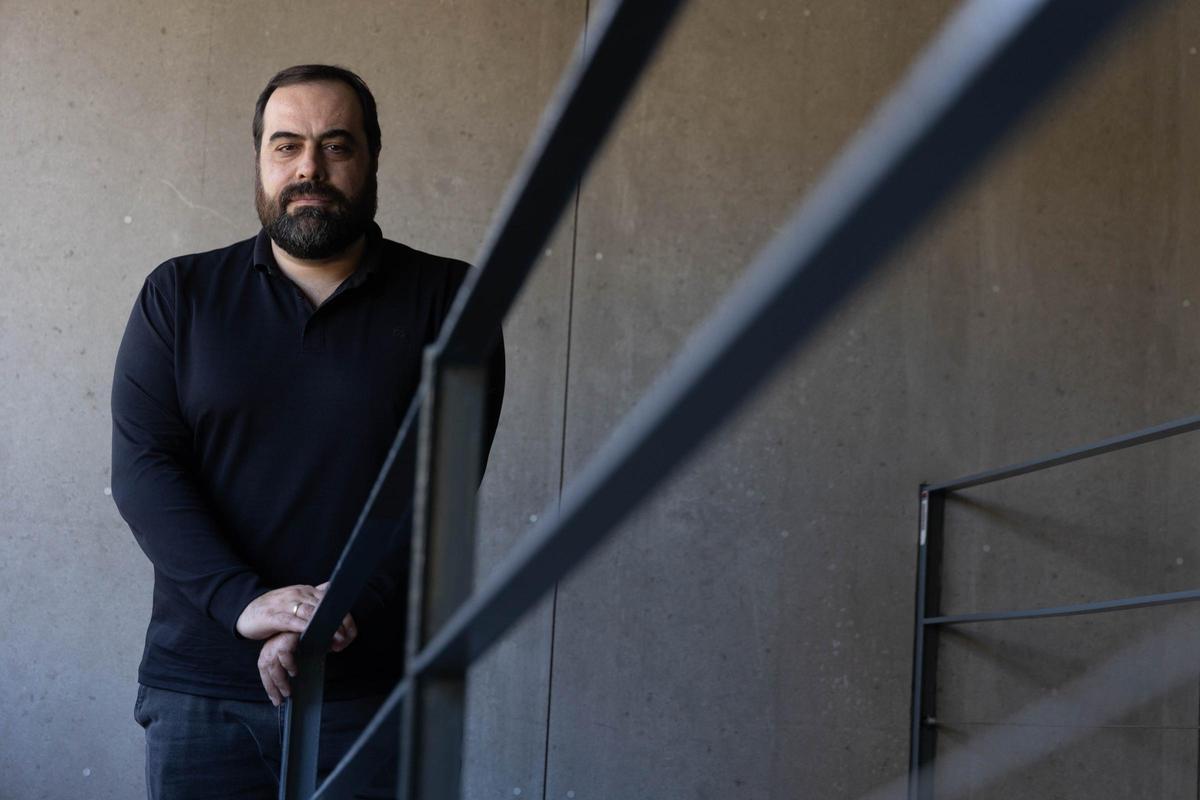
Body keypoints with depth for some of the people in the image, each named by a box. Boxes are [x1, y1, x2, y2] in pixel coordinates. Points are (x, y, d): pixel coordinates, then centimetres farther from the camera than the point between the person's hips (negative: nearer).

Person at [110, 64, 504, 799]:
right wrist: (244, 602, -17)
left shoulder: (447, 300, 2)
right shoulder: (179, 296, 6)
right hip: (200, 692, 1)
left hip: (379, 689, -1)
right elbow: (142, 468, -3)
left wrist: (343, 615, -19)